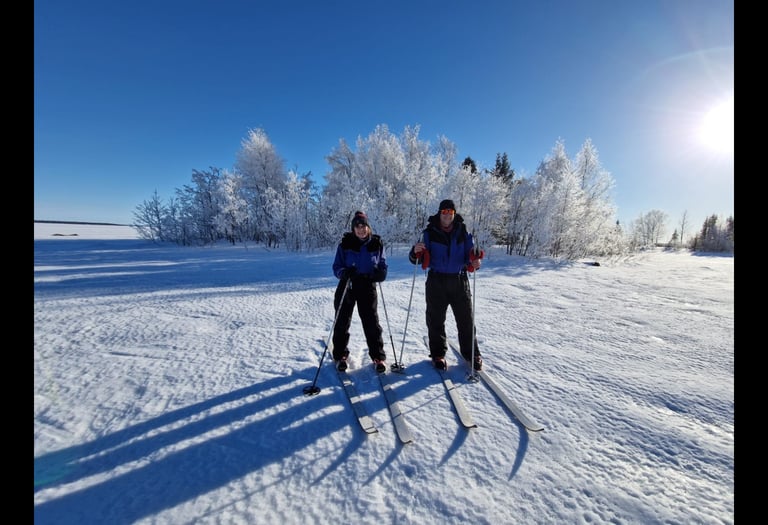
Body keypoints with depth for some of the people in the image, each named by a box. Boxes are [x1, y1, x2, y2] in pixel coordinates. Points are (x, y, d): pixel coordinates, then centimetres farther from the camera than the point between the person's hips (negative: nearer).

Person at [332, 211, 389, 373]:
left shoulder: (377, 244, 1)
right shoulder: (345, 244, -3)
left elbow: (383, 265, 10)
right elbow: (337, 266, 0)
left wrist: (381, 273, -12)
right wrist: (343, 272, -22)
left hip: (367, 287, 0)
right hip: (347, 287, 0)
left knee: (372, 323, 1)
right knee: (342, 322, 8)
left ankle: (378, 356, 17)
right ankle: (340, 355, 27)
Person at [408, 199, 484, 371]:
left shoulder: (463, 233, 4)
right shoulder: (429, 233, -1)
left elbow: (471, 253, 7)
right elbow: (416, 260, -2)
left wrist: (474, 261, -16)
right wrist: (416, 252, -26)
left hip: (459, 280, 2)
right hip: (436, 281, -1)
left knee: (466, 319, 9)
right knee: (436, 319, 7)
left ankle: (472, 353, 27)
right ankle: (438, 353, 24)